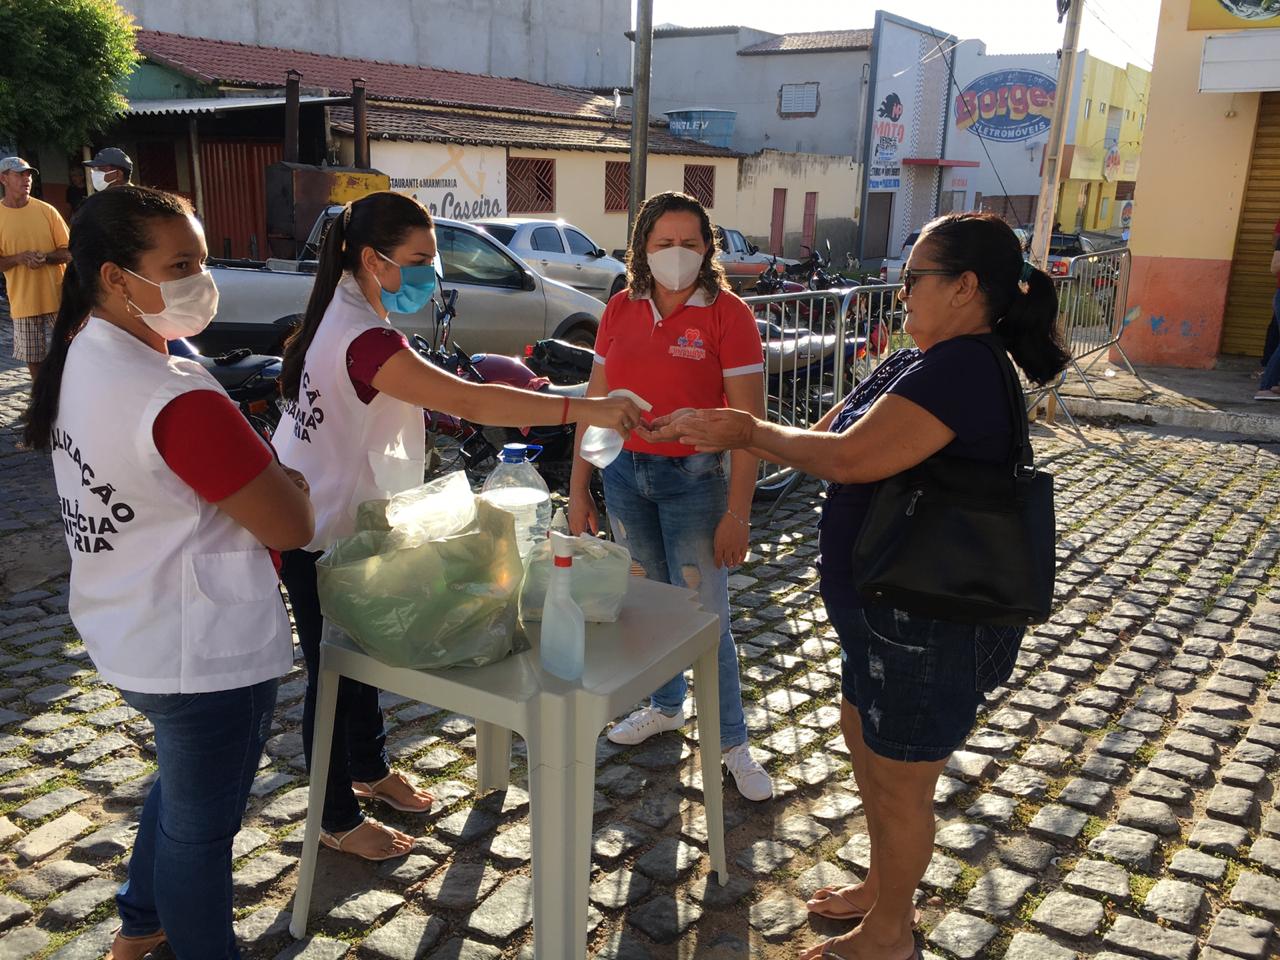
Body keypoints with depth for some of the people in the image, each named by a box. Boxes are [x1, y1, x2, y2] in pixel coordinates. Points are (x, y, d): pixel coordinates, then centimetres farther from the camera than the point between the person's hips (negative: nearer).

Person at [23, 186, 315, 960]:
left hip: (129, 634, 10)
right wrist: (287, 482, -4)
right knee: (203, 823, 12)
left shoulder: (79, 358, 0)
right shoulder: (177, 401, -30)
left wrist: (256, 476, 0)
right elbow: (292, 527, -25)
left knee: (184, 785, 31)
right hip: (205, 652, -10)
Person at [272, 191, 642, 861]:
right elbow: (467, 402, -38)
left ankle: (369, 771, 45)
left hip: (345, 522, 10)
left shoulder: (346, 313, 4)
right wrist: (584, 409, -41)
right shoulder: (363, 338, -30)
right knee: (336, 674, 7)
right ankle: (338, 821, 26)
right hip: (324, 542, -10)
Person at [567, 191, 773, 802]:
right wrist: (578, 488, 5)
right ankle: (666, 706, 38)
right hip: (624, 474, 4)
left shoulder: (727, 314, -11)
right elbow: (595, 401, 6)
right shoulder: (621, 309, 2)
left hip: (693, 479, -4)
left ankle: (732, 742, 17)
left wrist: (737, 512, -16)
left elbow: (749, 420, -13)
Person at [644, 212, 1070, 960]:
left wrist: (750, 431, -15)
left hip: (933, 625, -10)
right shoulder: (912, 367, 7)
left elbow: (849, 457, -30)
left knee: (898, 785, 9)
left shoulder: (962, 371, -24)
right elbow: (821, 440, 7)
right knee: (864, 740, 26)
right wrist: (718, 432, -2)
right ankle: (884, 888, 48)